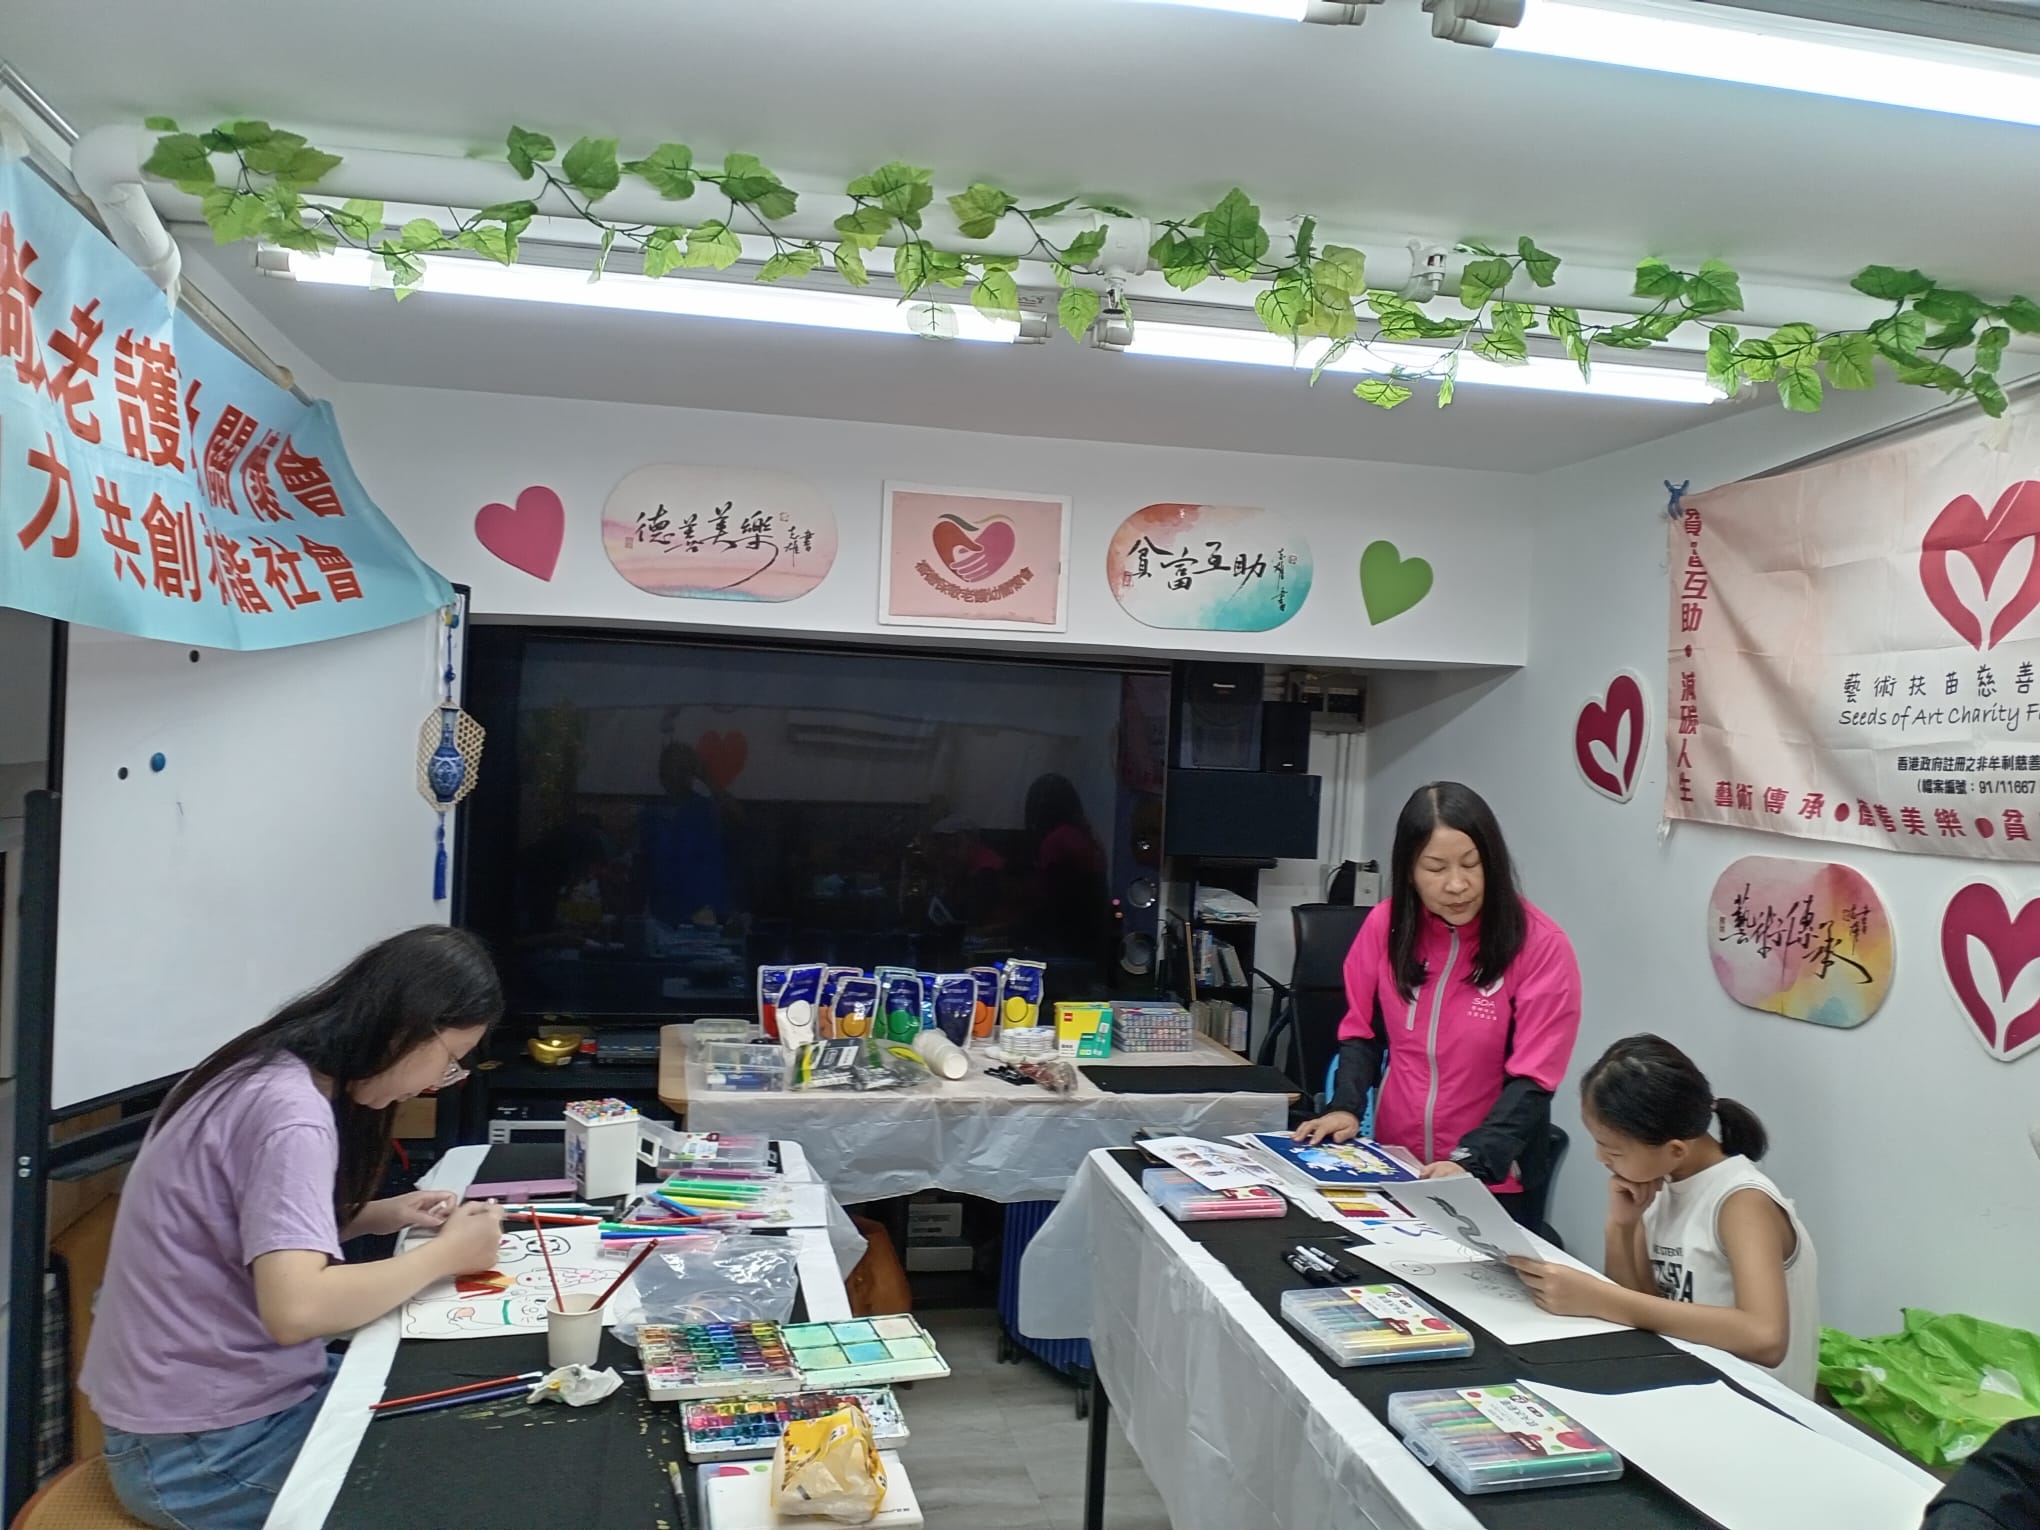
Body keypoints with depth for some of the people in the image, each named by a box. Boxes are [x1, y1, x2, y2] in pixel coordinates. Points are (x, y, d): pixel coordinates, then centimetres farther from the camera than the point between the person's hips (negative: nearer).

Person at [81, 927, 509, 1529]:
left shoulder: (272, 1074, 3)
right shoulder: (289, 1109, -25)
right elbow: (295, 1309, -35)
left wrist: (384, 1215, 3)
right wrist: (443, 1255, -21)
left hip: (220, 1395, 9)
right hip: (204, 1450, -9)